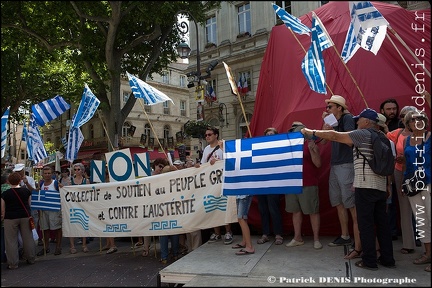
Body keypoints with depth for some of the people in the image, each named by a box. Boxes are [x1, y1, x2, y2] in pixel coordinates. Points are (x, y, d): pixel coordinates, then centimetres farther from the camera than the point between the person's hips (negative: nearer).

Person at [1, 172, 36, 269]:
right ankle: (31, 259, 23)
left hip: (10, 218, -3)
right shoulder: (26, 191, -1)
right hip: (25, 216, 3)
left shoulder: (5, 194, -9)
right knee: (28, 238, 12)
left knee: (11, 241, 7)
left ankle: (13, 263, 12)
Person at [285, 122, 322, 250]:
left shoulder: (311, 144, -2)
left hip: (308, 185, -5)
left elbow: (318, 164, -9)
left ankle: (316, 239, 12)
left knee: (313, 212, 1)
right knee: (296, 211, 11)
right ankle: (297, 238, 21)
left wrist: (311, 149, -20)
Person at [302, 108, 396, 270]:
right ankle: (387, 259, 20)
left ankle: (369, 261, 5)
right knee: (382, 223, 12)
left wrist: (310, 132, 0)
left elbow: (334, 136, -8)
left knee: (366, 223, -1)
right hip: (381, 186, 8)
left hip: (366, 185, -8)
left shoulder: (363, 134, -6)